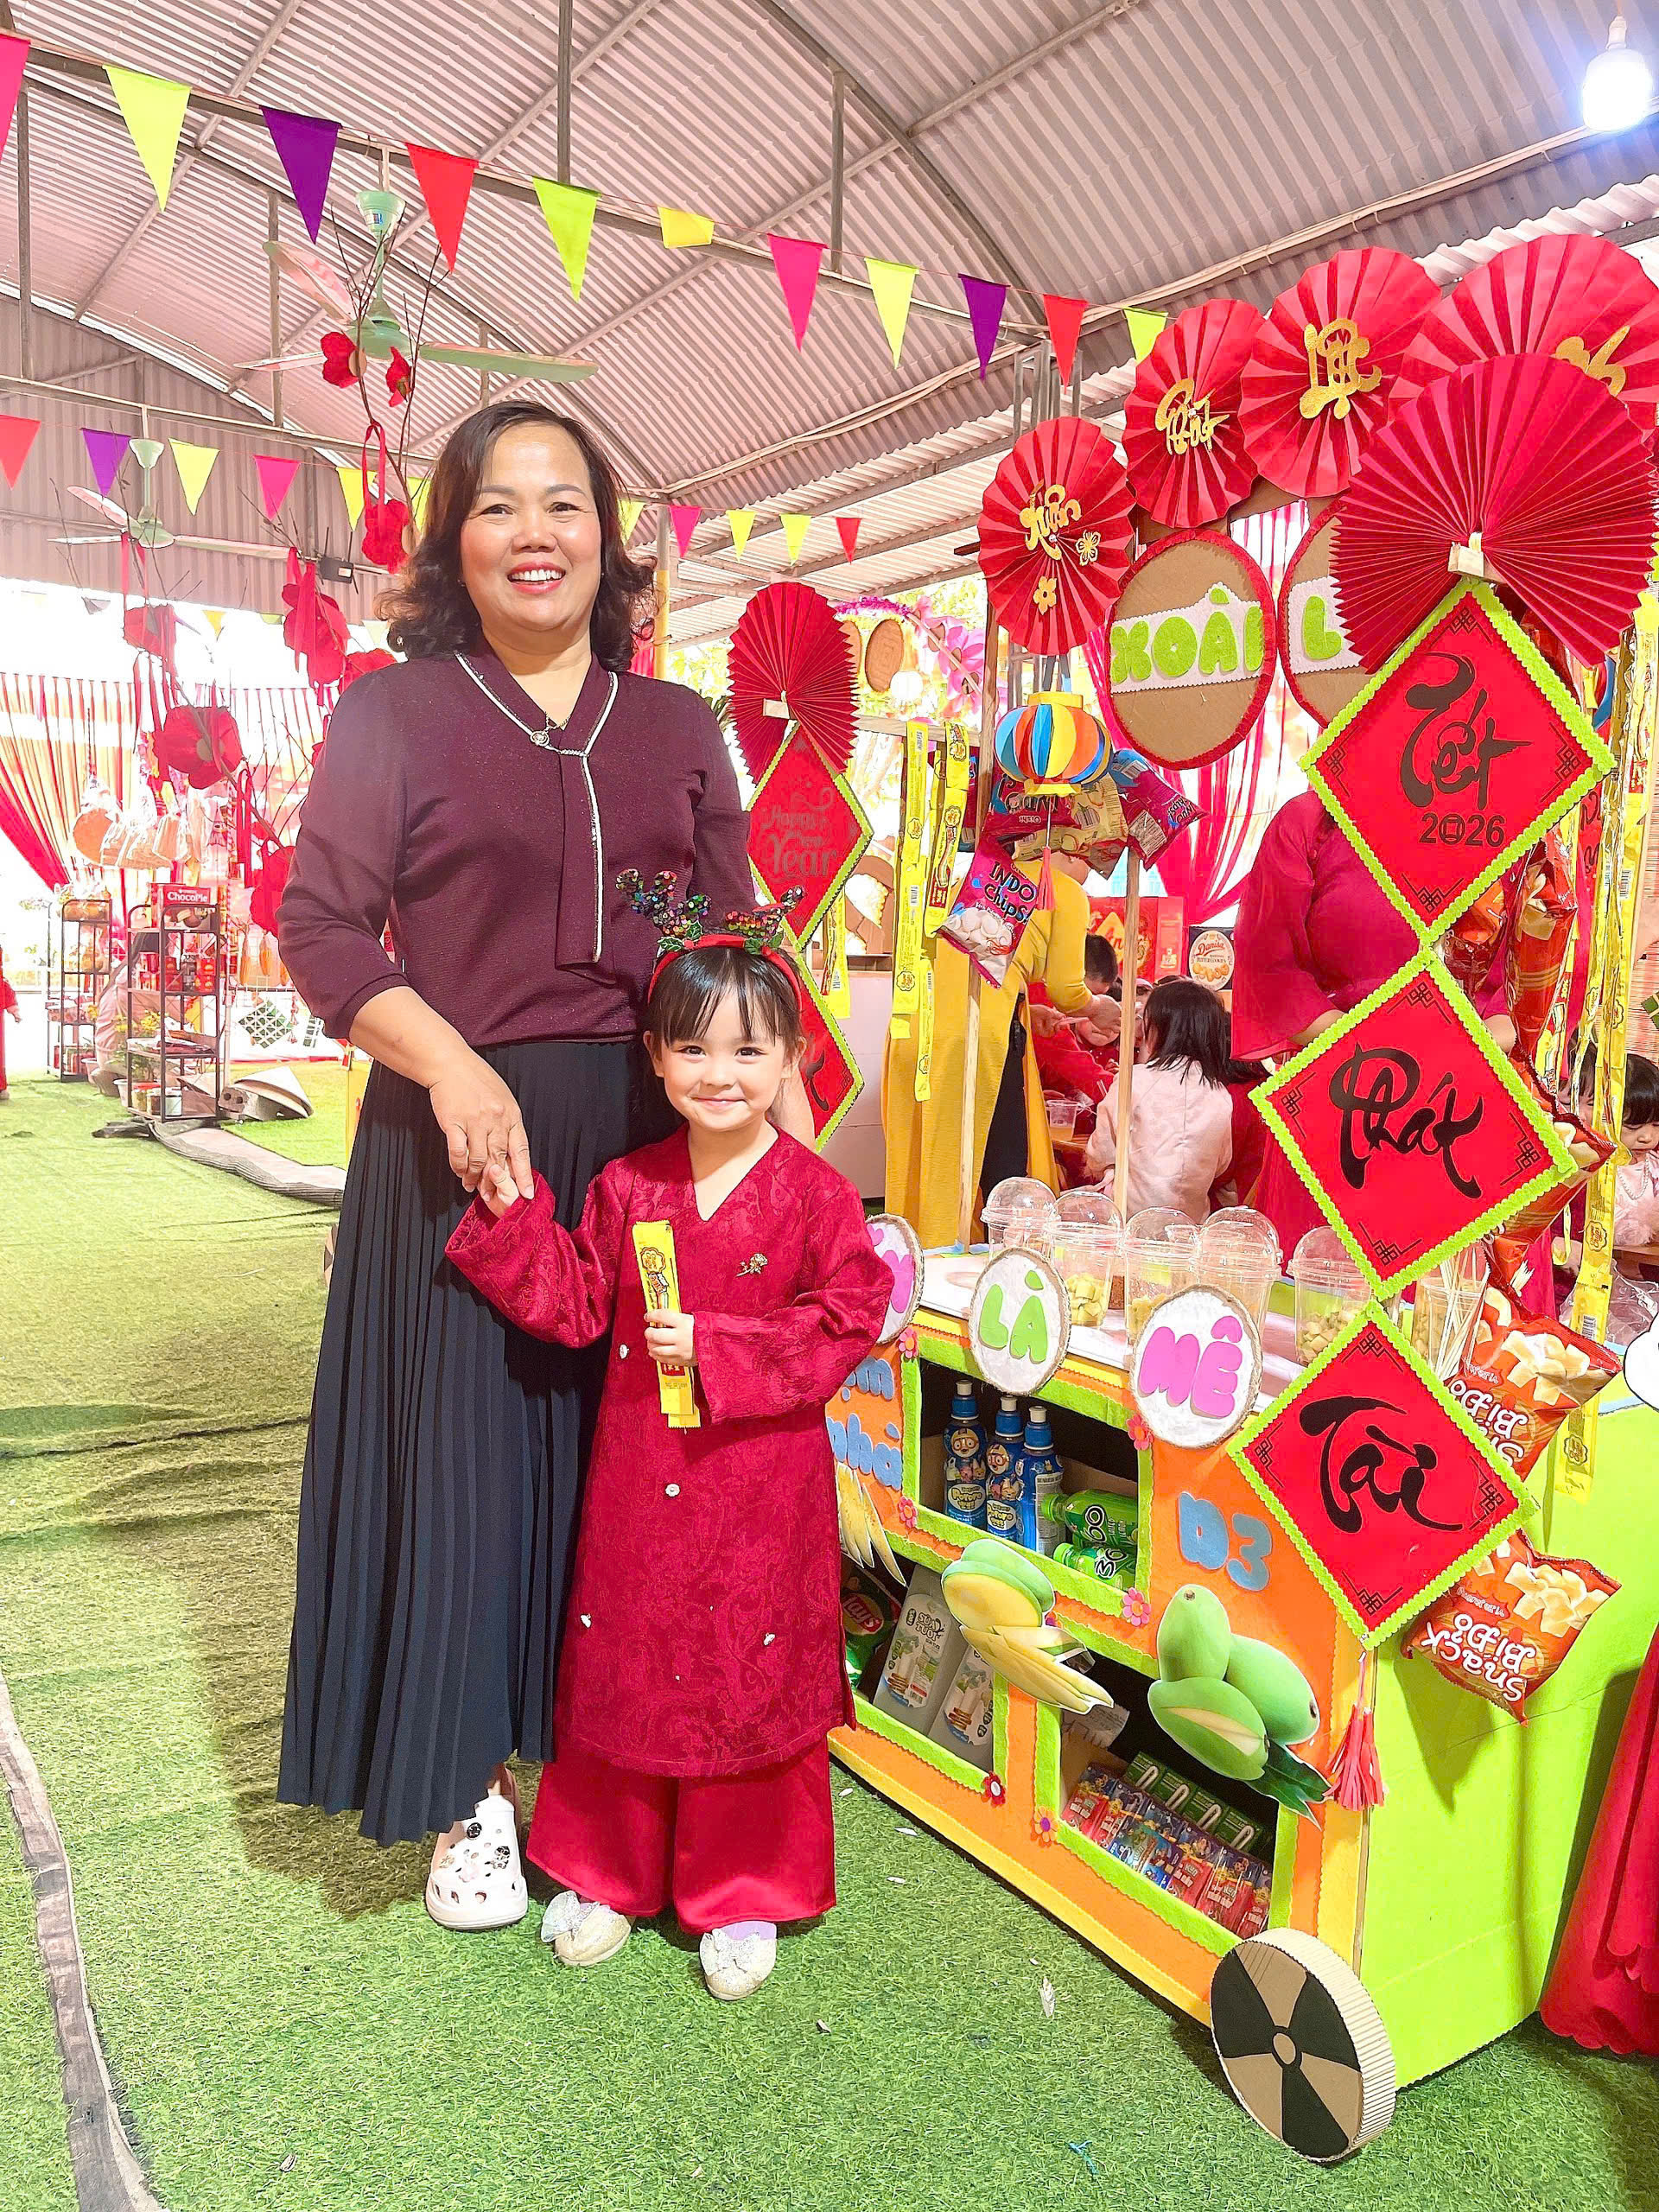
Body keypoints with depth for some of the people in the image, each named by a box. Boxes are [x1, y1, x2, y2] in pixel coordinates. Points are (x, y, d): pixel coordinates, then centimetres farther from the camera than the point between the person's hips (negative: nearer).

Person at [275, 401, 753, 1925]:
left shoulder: (678, 728, 12)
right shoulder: (394, 712, 3)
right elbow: (320, 925, -4)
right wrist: (453, 1067, -17)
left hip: (651, 1146, 3)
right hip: (460, 1145, -3)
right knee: (465, 1445, 4)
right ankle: (467, 1787, 22)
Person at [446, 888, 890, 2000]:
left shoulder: (815, 1196, -10)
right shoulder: (626, 1188, 1)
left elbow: (848, 1322, -12)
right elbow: (577, 1306, 3)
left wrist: (717, 1349, -19)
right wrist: (515, 1216, -9)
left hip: (761, 1488, -3)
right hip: (638, 1477, 3)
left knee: (753, 1679, 9)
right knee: (622, 1669, 15)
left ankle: (744, 1893, 30)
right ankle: (609, 1871, 36)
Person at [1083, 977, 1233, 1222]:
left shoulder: (1136, 1080, -11)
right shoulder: (1221, 1097, 1)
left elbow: (1102, 1151, 1)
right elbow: (1221, 1165, 15)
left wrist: (1094, 1167, 24)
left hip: (1133, 1209, -5)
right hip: (1194, 1216, 5)